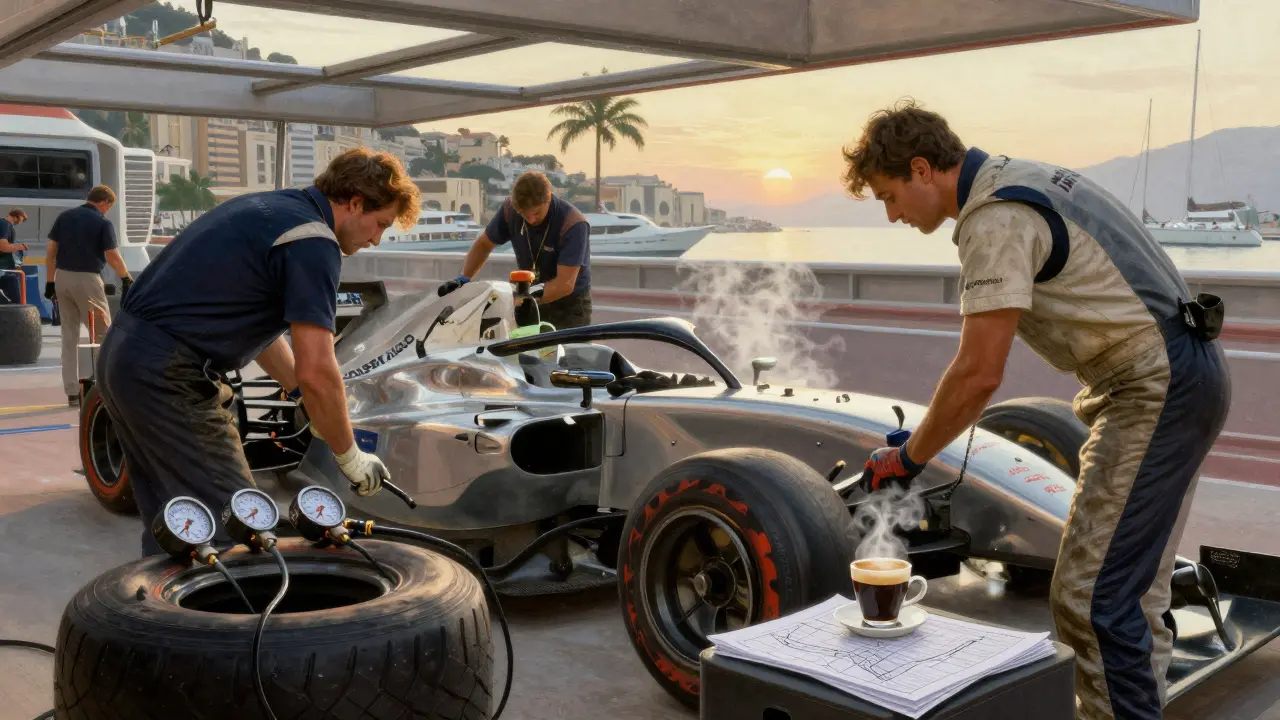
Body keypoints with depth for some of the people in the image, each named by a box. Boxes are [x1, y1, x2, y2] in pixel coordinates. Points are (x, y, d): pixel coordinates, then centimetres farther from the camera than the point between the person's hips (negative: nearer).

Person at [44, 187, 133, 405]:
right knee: (102, 333, 5)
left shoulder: (64, 216, 10)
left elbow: (51, 251, 8)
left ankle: (72, 391, 11)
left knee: (69, 336, 10)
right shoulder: (103, 223, -6)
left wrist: (50, 281, 12)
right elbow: (112, 257, -11)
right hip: (87, 279, -6)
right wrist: (127, 279, 1)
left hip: (62, 277, 6)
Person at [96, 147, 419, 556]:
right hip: (170, 377, -10)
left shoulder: (272, 208, 17)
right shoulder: (313, 241, -12)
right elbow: (315, 372, -17)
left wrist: (308, 402, 26)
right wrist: (350, 458, -5)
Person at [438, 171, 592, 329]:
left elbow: (565, 284, -28)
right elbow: (483, 244, 7)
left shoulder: (574, 224, -24)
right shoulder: (510, 209, -10)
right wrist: (463, 278, -8)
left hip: (569, 305, -4)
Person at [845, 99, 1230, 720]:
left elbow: (979, 373, -21)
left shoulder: (995, 218, -18)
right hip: (1180, 377, 11)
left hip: (1156, 389, -11)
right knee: (1129, 588, 16)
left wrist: (908, 458, -9)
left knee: (1092, 596, -10)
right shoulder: (1019, 181, 15)